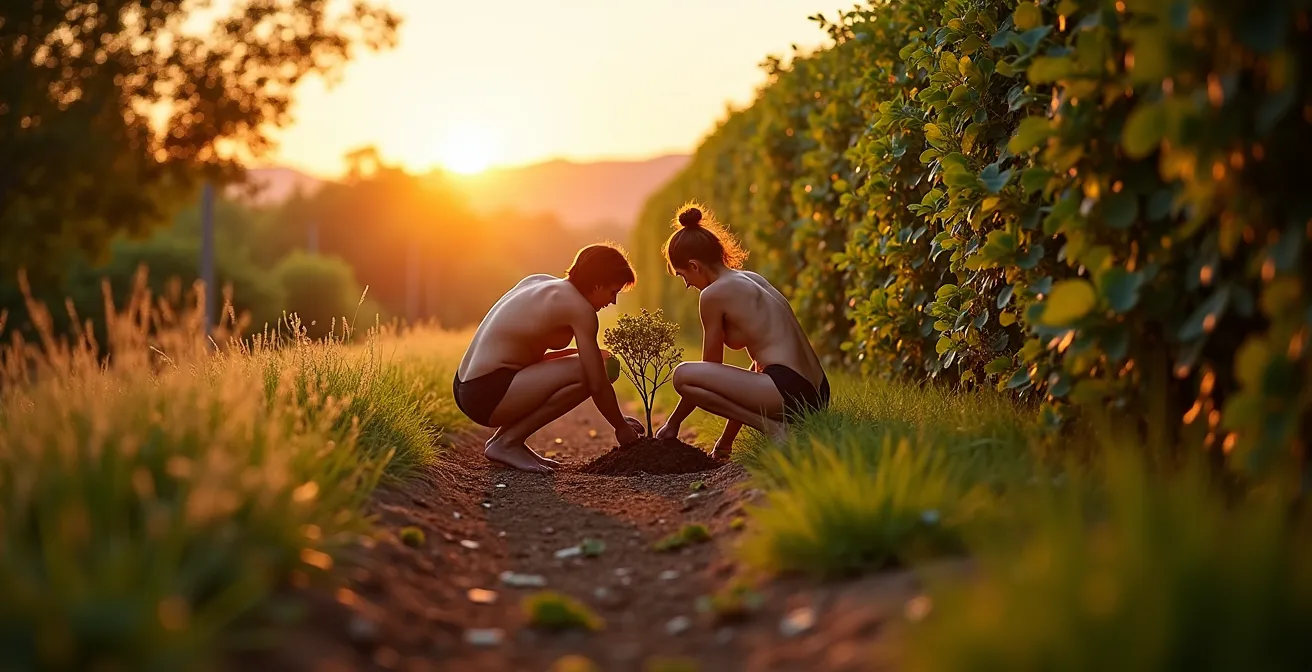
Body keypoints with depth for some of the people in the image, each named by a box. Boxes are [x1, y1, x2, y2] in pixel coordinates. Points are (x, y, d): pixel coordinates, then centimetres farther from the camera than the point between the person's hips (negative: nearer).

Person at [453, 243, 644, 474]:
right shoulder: (580, 308, -10)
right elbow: (598, 385, -10)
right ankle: (507, 441, -6)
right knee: (586, 373, -15)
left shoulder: (538, 281, 15)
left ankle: (506, 438, 12)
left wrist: (585, 355, 15)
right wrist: (621, 427, 6)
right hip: (488, 394, -10)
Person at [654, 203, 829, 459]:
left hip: (788, 390, -10)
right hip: (815, 394, 10)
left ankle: (774, 426, -13)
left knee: (683, 375, -13)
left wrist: (673, 423, 13)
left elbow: (710, 371, 0)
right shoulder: (752, 279, 19)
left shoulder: (714, 293, -6)